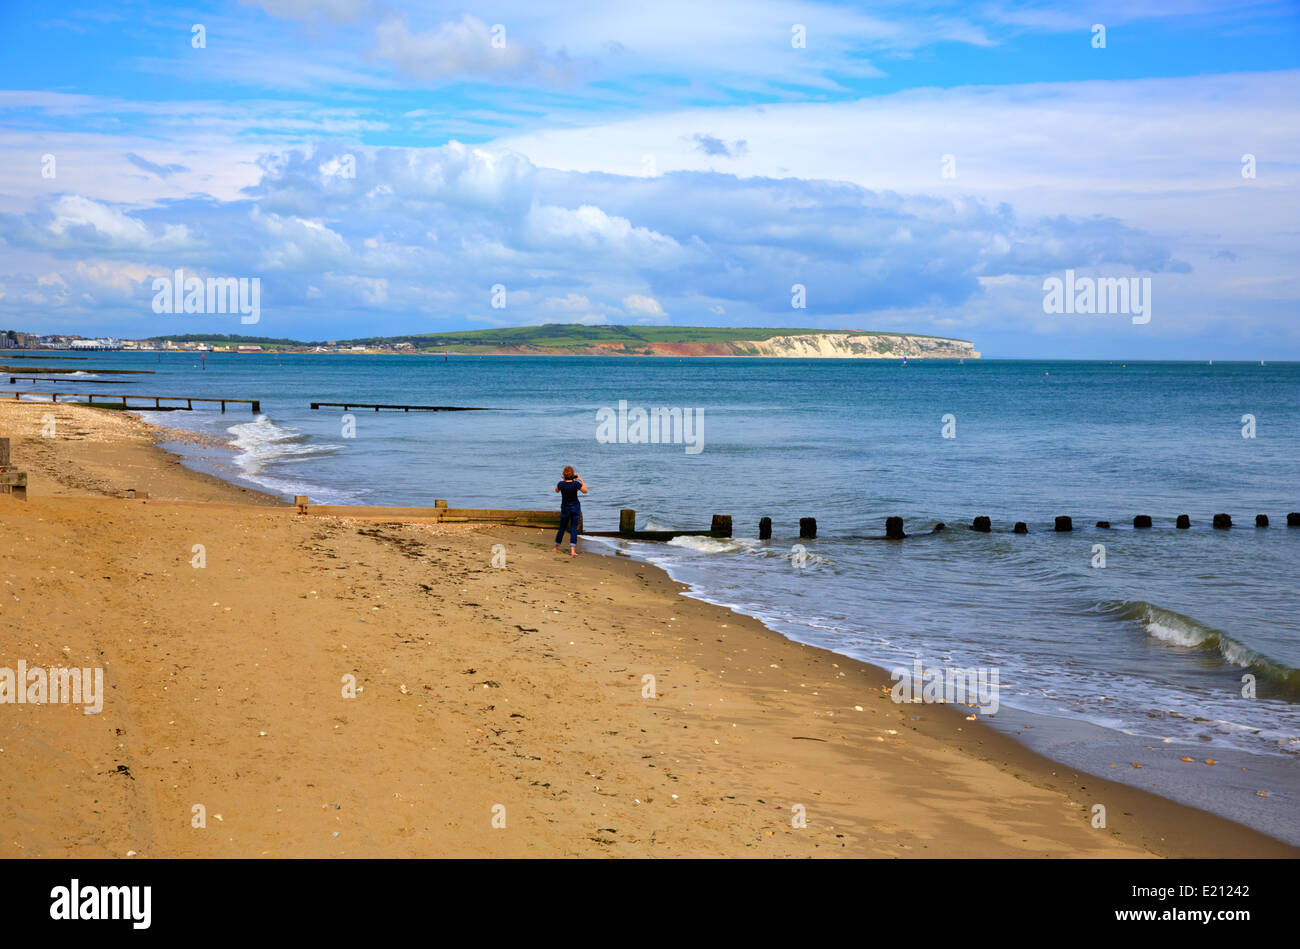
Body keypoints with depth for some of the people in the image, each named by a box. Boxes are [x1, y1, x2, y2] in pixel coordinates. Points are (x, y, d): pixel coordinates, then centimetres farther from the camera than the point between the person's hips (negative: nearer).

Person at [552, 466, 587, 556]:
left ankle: (556, 547, 30)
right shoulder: (576, 484, -18)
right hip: (576, 507, -1)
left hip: (565, 509, 1)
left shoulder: (561, 484, -14)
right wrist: (581, 480, 5)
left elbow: (556, 491, 9)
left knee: (562, 528, 17)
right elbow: (585, 491, -1)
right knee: (573, 528, 0)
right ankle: (572, 551, -11)